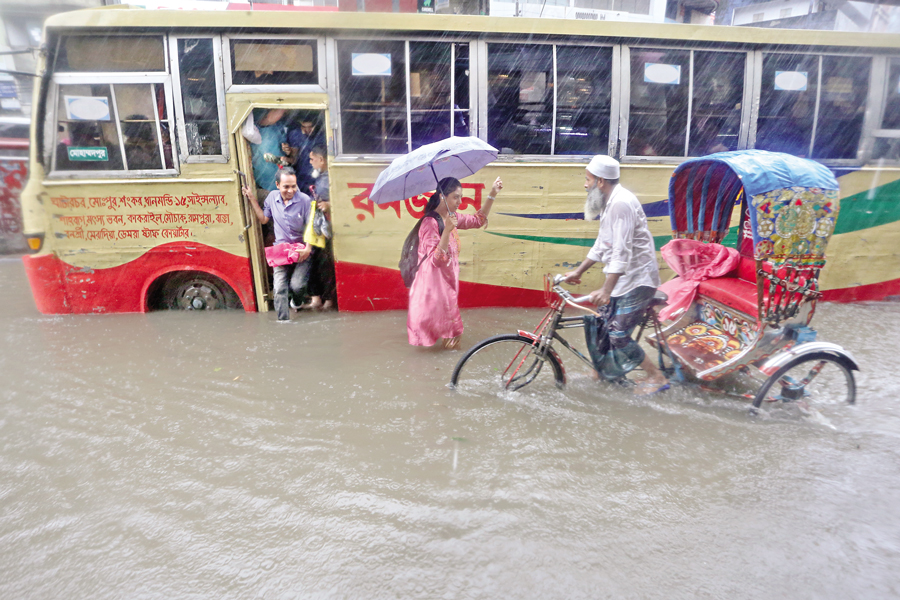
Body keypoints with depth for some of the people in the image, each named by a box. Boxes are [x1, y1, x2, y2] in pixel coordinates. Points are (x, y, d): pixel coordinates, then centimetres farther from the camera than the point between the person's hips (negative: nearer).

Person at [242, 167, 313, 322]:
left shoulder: (304, 200, -11)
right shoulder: (272, 197, 3)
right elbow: (263, 219, 15)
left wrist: (308, 248, -18)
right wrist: (251, 200, 8)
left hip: (301, 251, -3)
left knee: (297, 285, -15)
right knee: (279, 288, -4)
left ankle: (296, 302, 22)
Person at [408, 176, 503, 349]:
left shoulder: (452, 217, 4)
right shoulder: (430, 222, -21)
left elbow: (478, 220, 18)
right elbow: (436, 260, -28)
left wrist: (492, 195, 9)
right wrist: (447, 230, -37)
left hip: (448, 280, 9)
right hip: (435, 282, -8)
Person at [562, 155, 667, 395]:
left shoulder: (621, 204, -22)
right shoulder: (609, 203, 11)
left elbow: (622, 251, -29)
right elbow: (602, 244, 18)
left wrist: (606, 290, -33)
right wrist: (578, 271, 21)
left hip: (638, 279, -10)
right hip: (622, 276, 10)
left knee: (618, 335, -8)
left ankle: (656, 376, 8)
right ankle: (606, 371, 31)